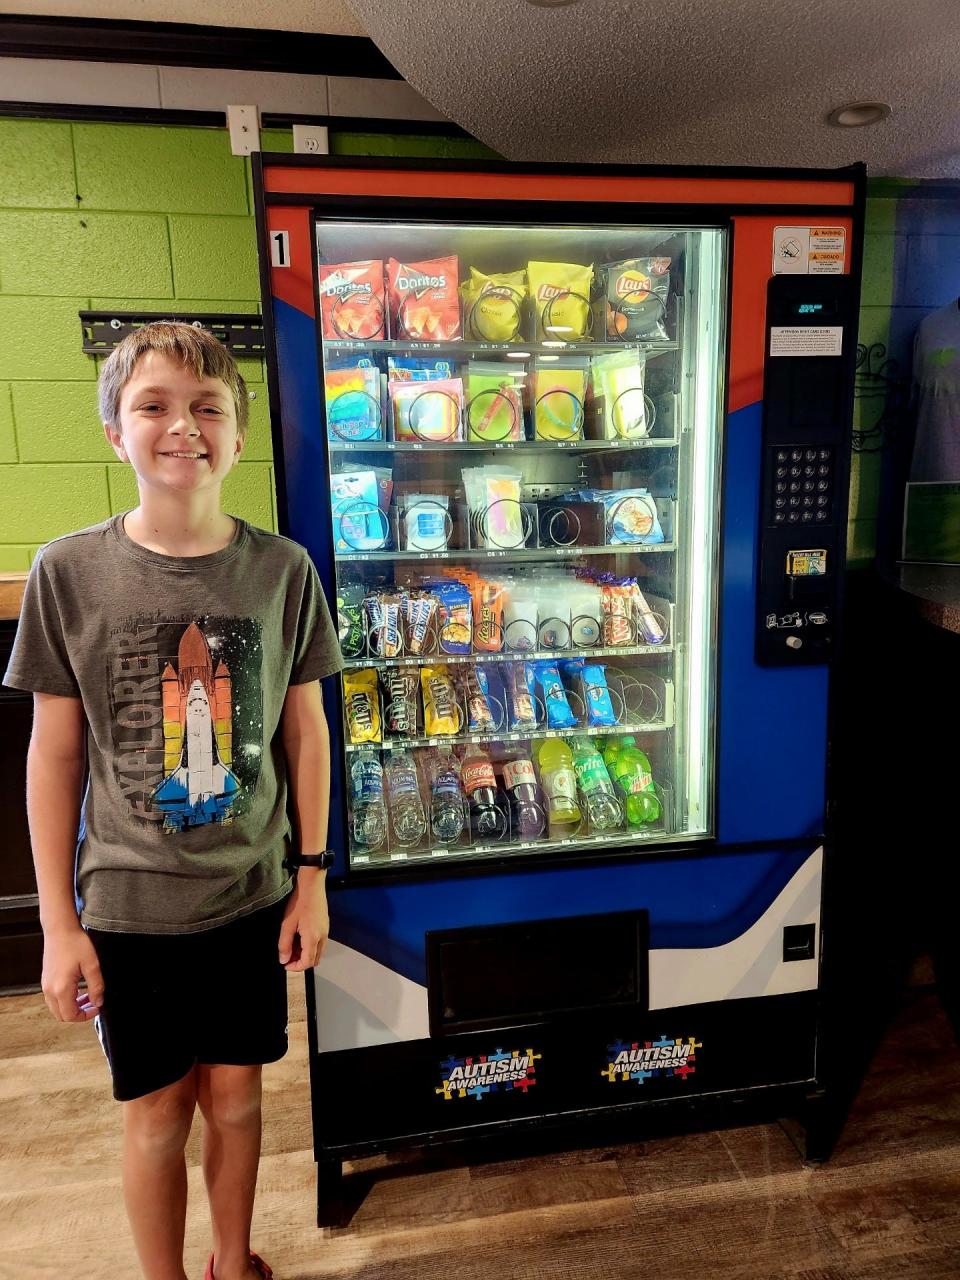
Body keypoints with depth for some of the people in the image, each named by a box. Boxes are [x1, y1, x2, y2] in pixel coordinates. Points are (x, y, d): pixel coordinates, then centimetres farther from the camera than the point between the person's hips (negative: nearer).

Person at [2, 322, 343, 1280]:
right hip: (128, 906, -1)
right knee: (156, 1113, 15)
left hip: (252, 895, 1)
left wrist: (311, 877, 2)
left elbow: (304, 728, 0)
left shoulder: (282, 570, -7)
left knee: (234, 1097, 19)